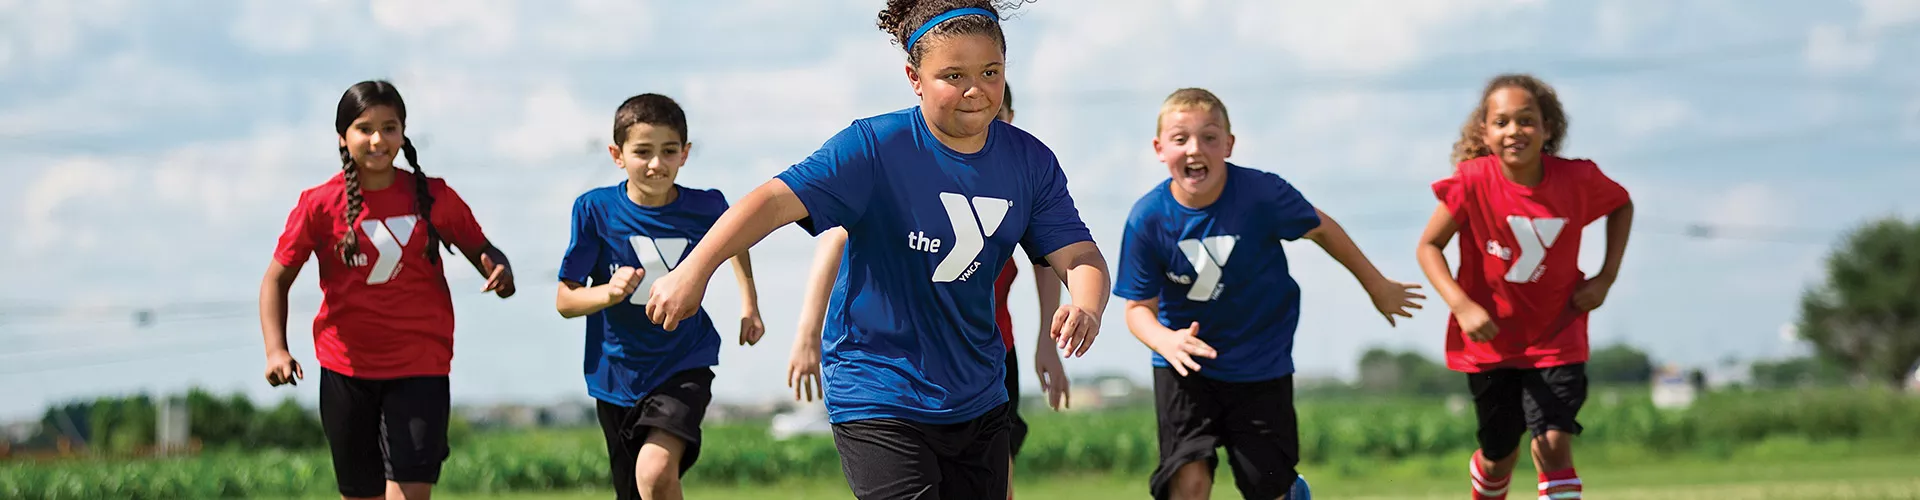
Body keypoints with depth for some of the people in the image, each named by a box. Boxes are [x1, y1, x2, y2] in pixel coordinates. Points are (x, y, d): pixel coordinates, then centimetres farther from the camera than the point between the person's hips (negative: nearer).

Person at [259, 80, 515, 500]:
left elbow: (480, 249, 10)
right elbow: (277, 279, 2)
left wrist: (500, 273, -15)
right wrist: (276, 350, -12)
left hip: (420, 368, -1)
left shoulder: (434, 198, -2)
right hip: (346, 368, 1)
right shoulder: (320, 205, -5)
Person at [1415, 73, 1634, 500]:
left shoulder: (1578, 179, -14)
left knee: (1553, 446, -16)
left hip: (1555, 339, 0)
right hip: (1490, 339, 0)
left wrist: (1606, 277, -3)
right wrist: (1462, 305, -26)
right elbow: (1429, 246, -10)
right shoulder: (1473, 181, -18)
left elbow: (1622, 205, 8)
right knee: (1500, 456, 13)